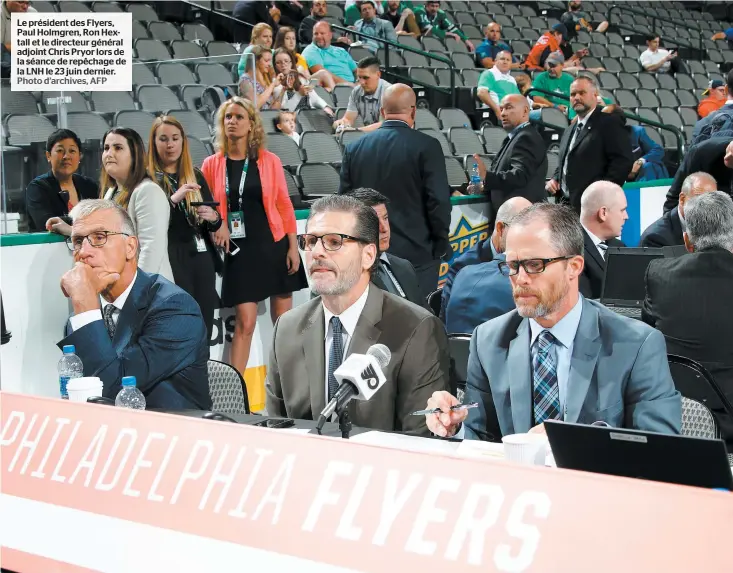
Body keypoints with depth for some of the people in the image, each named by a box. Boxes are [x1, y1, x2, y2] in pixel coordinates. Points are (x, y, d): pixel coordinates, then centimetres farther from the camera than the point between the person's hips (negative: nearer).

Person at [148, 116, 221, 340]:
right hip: (170, 263, -5)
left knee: (203, 332, 4)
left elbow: (214, 225, 17)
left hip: (202, 261, 5)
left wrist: (213, 217, -5)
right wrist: (173, 200, -22)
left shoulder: (196, 176, 15)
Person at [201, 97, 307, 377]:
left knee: (284, 321, 6)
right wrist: (216, 225, -13)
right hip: (240, 250, -1)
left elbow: (284, 205, 2)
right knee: (245, 323, -7)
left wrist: (293, 246, -1)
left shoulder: (269, 161, 0)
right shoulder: (212, 164, 1)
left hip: (274, 247, 1)